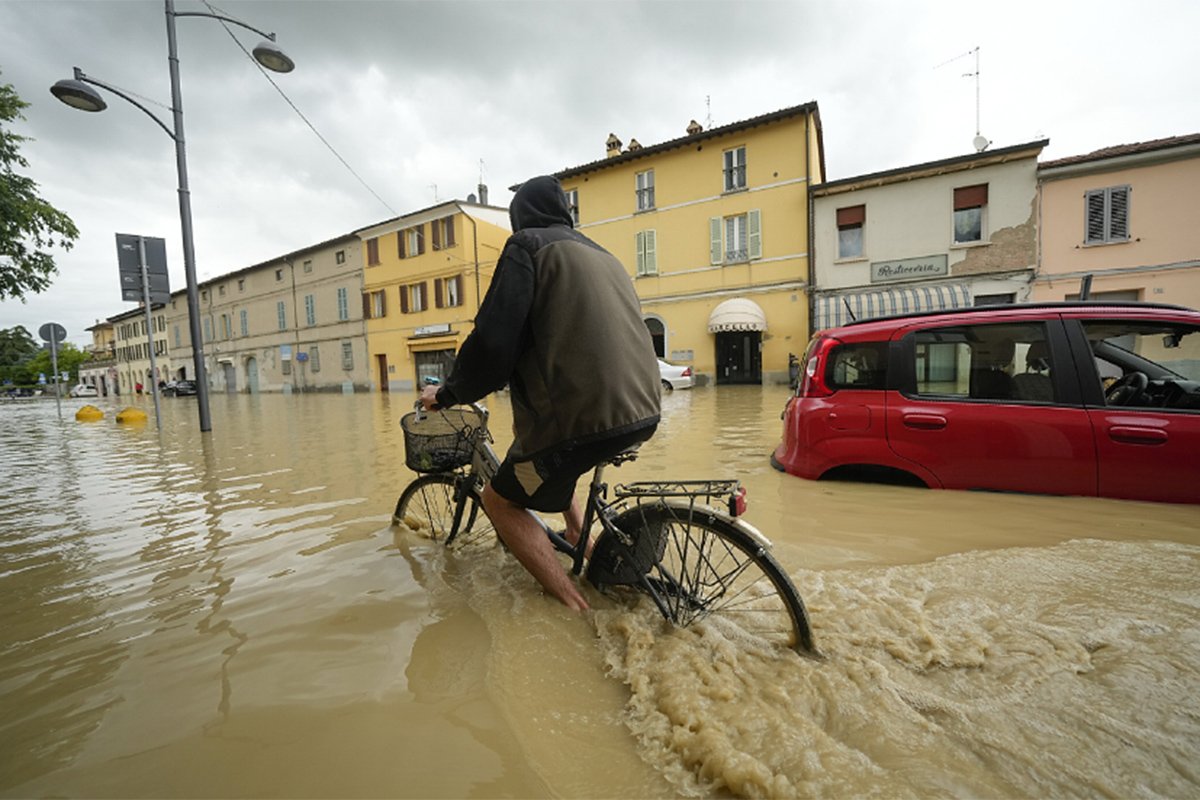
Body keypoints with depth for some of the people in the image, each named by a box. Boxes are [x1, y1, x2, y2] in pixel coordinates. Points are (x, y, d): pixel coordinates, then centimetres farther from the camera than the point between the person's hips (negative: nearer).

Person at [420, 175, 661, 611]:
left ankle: (576, 605, 6)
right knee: (538, 450, 33)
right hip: (641, 411, 9)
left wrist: (448, 393, 5)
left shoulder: (527, 244, -1)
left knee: (500, 500, 12)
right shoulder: (603, 255, 22)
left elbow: (494, 341, -11)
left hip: (584, 415, -8)